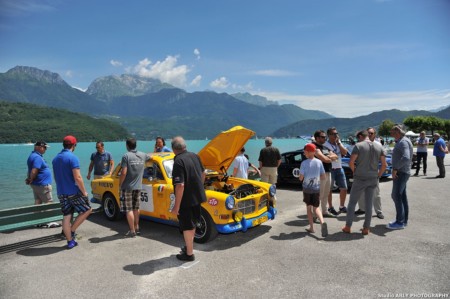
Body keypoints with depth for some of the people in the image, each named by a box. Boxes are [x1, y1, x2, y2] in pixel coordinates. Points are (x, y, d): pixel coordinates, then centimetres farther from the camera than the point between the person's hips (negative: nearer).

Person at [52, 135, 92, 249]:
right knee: (87, 210, 10)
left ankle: (70, 241, 17)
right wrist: (84, 192, -11)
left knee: (66, 217, 11)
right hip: (74, 192, -7)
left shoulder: (55, 159, 10)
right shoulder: (73, 158, -16)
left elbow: (56, 177, 19)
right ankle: (72, 231, 8)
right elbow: (77, 178, -21)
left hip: (61, 193, 8)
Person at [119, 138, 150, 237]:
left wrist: (120, 184, -5)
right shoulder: (142, 155, 3)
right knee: (136, 208, 18)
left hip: (127, 187, -5)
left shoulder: (126, 156, -12)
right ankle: (137, 228, 27)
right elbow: (150, 157, 26)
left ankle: (132, 231, 4)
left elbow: (123, 173, -17)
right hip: (138, 186, 6)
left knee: (129, 210, 1)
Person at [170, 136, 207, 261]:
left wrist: (176, 206, -21)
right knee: (192, 223, 23)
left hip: (186, 199, -8)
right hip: (198, 196, 8)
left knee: (187, 226, 8)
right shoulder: (194, 156, 1)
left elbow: (180, 185, -27)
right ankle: (189, 246, 41)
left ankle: (189, 254, 21)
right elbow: (203, 173, 13)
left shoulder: (178, 162, -23)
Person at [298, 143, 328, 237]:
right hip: (316, 188, 2)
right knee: (316, 208, 13)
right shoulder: (319, 162, -3)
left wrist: (300, 177, 9)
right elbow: (323, 177, 1)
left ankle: (311, 227, 16)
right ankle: (322, 222, -13)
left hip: (307, 188, -2)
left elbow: (301, 178, -13)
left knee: (309, 207, 14)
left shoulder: (304, 163, -13)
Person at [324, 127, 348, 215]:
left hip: (339, 168, 7)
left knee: (344, 188, 10)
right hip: (330, 169, -7)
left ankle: (342, 207, 26)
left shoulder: (339, 143, 10)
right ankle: (330, 208, 19)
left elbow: (345, 152, -1)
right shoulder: (325, 144, -12)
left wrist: (338, 143, -6)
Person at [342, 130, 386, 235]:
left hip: (360, 179, -4)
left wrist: (355, 171, 2)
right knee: (369, 204, 11)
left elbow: (351, 162, -15)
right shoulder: (379, 146, 5)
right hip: (373, 179, 4)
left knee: (352, 202, 8)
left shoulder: (358, 146, -10)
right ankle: (366, 228, 17)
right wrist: (378, 176, 13)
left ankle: (348, 227, 13)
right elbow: (384, 165, 4)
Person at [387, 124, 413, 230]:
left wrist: (395, 169, -25)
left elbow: (406, 158, -31)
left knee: (396, 196, -7)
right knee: (402, 196, 14)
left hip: (401, 173, -10)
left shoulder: (403, 142, -17)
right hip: (401, 172, 10)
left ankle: (400, 222, -2)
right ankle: (404, 220, 23)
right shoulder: (401, 141, 15)